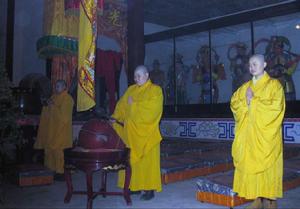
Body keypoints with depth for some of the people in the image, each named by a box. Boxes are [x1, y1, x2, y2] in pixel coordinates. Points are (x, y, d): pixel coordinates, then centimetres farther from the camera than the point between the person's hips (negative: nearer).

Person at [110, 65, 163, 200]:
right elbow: (122, 105, 8)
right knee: (132, 159, 6)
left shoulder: (155, 90, -3)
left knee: (147, 160, -3)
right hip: (131, 131, 5)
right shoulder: (130, 90, 14)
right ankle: (135, 185, 16)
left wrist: (134, 104, -11)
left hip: (147, 133, -5)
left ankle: (149, 189, 3)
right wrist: (115, 117, -8)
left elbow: (152, 109, -16)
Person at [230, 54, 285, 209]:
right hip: (248, 133, 5)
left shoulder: (274, 84, -1)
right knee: (250, 163, 1)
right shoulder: (245, 87, 14)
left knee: (266, 165, -3)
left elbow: (276, 105, -14)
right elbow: (234, 103, 8)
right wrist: (246, 101, -11)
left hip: (266, 134, -4)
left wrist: (254, 100, -11)